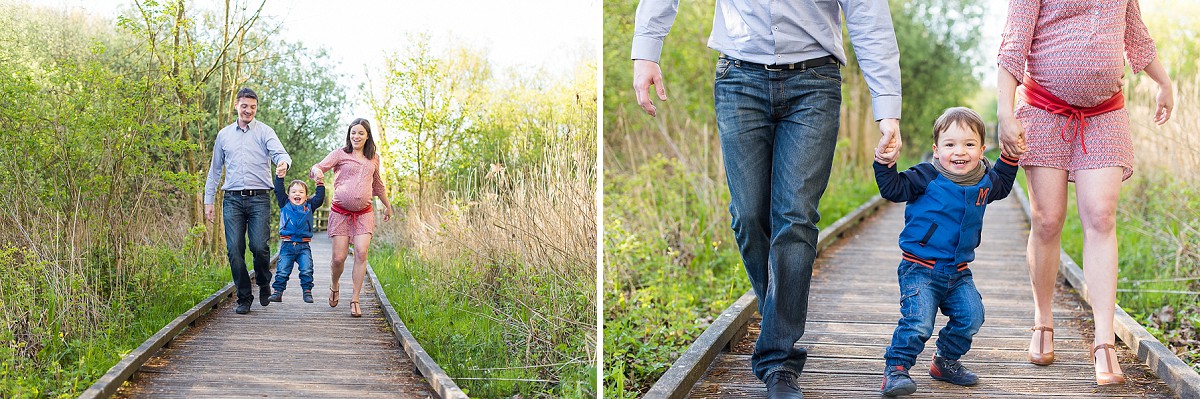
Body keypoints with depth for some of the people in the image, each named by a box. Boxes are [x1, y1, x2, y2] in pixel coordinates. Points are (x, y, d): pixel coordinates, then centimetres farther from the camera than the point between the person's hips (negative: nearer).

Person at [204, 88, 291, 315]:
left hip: (259, 199, -2)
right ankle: (244, 298, 6)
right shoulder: (224, 135, 16)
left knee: (259, 247, -15)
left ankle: (264, 283, 15)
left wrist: (283, 162, -36)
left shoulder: (264, 132, 7)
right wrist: (209, 201, 16)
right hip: (232, 200, 3)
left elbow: (279, 153, -11)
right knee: (235, 250, -5)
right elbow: (215, 170, 22)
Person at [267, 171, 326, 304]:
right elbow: (279, 192, 2)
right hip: (287, 244, 0)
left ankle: (307, 291, 4)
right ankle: (278, 291, 6)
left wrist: (320, 185, -4)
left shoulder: (309, 206, 11)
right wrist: (280, 177, -7)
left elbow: (319, 199, 4)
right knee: (282, 271, -1)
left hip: (304, 246, 0)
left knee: (307, 271, -6)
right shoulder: (285, 205, 8)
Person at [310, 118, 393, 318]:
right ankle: (334, 286, 27)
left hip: (364, 213, 2)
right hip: (341, 212, -2)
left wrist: (388, 206, 37)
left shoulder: (374, 158, 13)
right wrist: (317, 172, -33)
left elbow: (377, 184, 28)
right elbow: (318, 167, -8)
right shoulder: (340, 154, 1)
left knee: (361, 253, -14)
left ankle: (355, 300, -7)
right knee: (339, 258, -6)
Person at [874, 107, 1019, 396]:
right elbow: (893, 189, -12)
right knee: (918, 322, -19)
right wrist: (886, 164, -25)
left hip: (958, 272, 6)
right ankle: (895, 368, -6)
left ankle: (946, 361, 21)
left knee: (971, 316, -1)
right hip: (920, 269, -6)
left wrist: (1010, 157, 20)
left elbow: (1002, 185, 28)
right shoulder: (927, 177, -12)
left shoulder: (985, 181, 5)